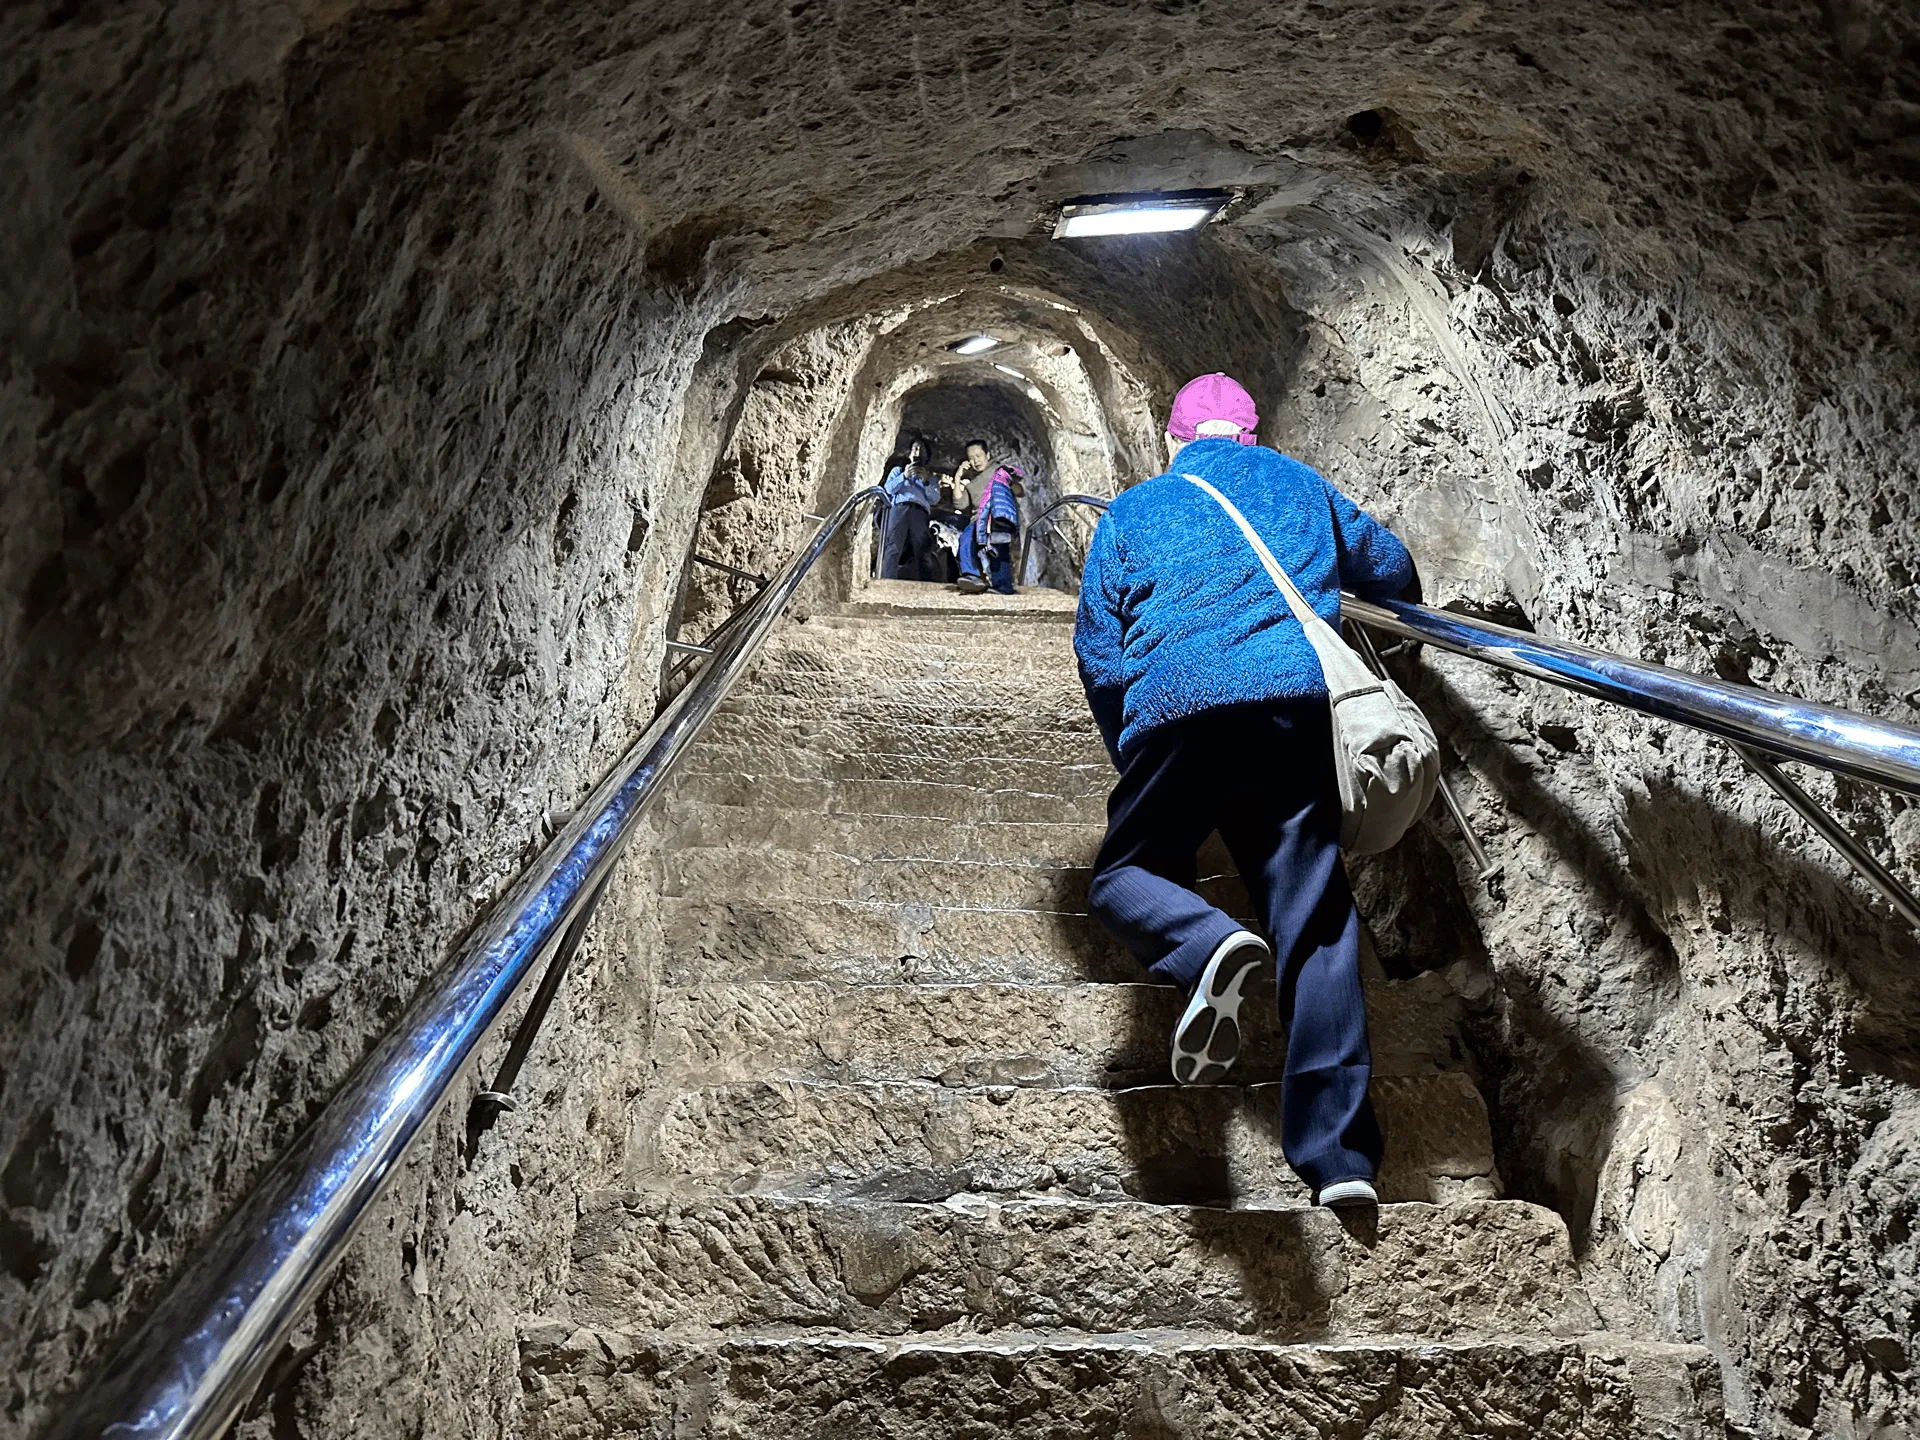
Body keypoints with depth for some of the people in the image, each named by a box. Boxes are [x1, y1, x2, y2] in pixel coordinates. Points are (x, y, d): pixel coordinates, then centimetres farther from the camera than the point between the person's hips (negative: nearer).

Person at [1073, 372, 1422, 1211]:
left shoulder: (1130, 514, 21)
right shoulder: (1301, 487, 26)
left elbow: (1098, 653, 16)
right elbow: (1392, 571, 36)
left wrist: (1129, 756, 27)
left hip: (1178, 708, -2)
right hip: (1302, 701, 2)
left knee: (1124, 876, 14)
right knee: (1315, 923, 3)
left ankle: (1207, 944, -22)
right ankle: (1338, 1155, -3)